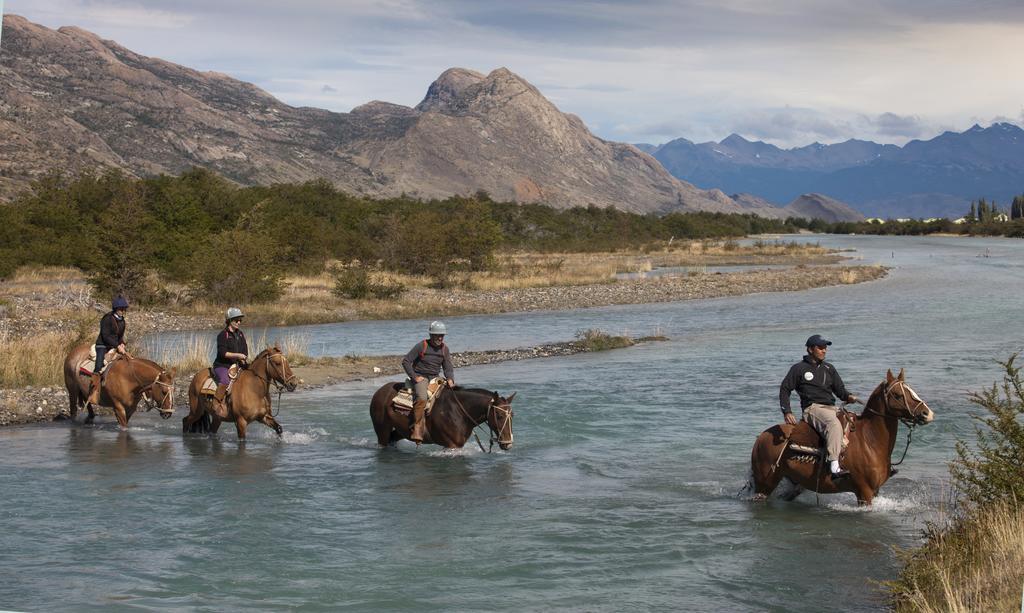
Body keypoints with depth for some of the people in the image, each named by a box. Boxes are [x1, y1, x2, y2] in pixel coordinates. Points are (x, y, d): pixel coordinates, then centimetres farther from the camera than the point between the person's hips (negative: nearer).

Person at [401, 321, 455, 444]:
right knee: (421, 398, -34)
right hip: (420, 377, -6)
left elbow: (448, 368, 8)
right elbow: (406, 361, -8)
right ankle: (417, 429, -37)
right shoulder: (421, 346, -10)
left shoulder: (444, 349, 6)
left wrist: (450, 379, -13)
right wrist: (414, 377, -14)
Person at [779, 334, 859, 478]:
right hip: (812, 408, -6)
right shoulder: (799, 368, 7)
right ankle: (834, 466, -49)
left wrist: (848, 396, -4)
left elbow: (839, 390, 19)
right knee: (834, 423, -36)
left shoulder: (829, 368, 21)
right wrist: (787, 412, -5)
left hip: (831, 407, 6)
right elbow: (785, 389, 7)